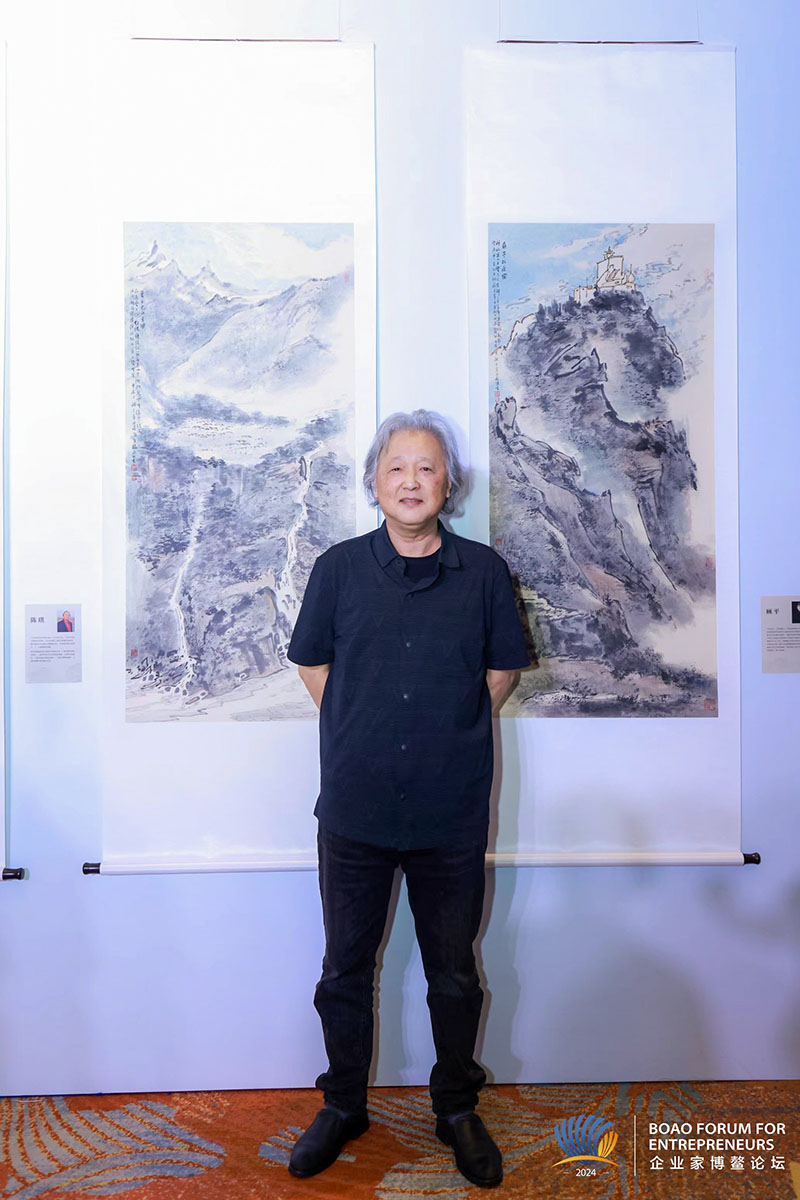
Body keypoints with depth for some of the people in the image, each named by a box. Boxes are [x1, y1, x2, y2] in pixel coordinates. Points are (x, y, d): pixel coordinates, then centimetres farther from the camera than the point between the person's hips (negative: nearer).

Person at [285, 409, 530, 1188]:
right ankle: (343, 1107, 39)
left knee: (454, 974, 15)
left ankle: (457, 1110, 39)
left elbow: (504, 667, 10)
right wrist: (359, 733, 4)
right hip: (354, 810, 1)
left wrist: (451, 733, 5)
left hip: (452, 815, 0)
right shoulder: (339, 568, -1)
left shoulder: (483, 571, -2)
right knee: (345, 971, 15)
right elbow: (312, 661, 10)